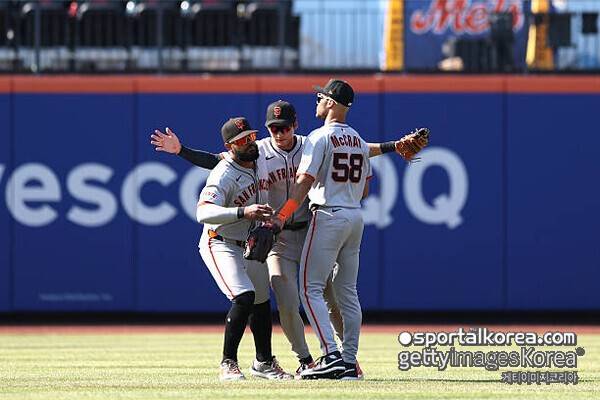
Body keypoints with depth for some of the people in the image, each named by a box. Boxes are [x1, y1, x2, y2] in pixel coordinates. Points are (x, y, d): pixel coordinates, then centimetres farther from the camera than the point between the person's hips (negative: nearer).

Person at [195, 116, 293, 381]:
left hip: (250, 245, 8)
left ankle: (263, 362, 31)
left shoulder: (261, 160, -1)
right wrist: (243, 212, -51)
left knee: (262, 300, 15)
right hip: (221, 244, -8)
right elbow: (204, 213, -41)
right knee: (243, 297, -23)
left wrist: (267, 220, 14)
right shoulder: (223, 175, -26)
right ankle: (228, 364, -13)